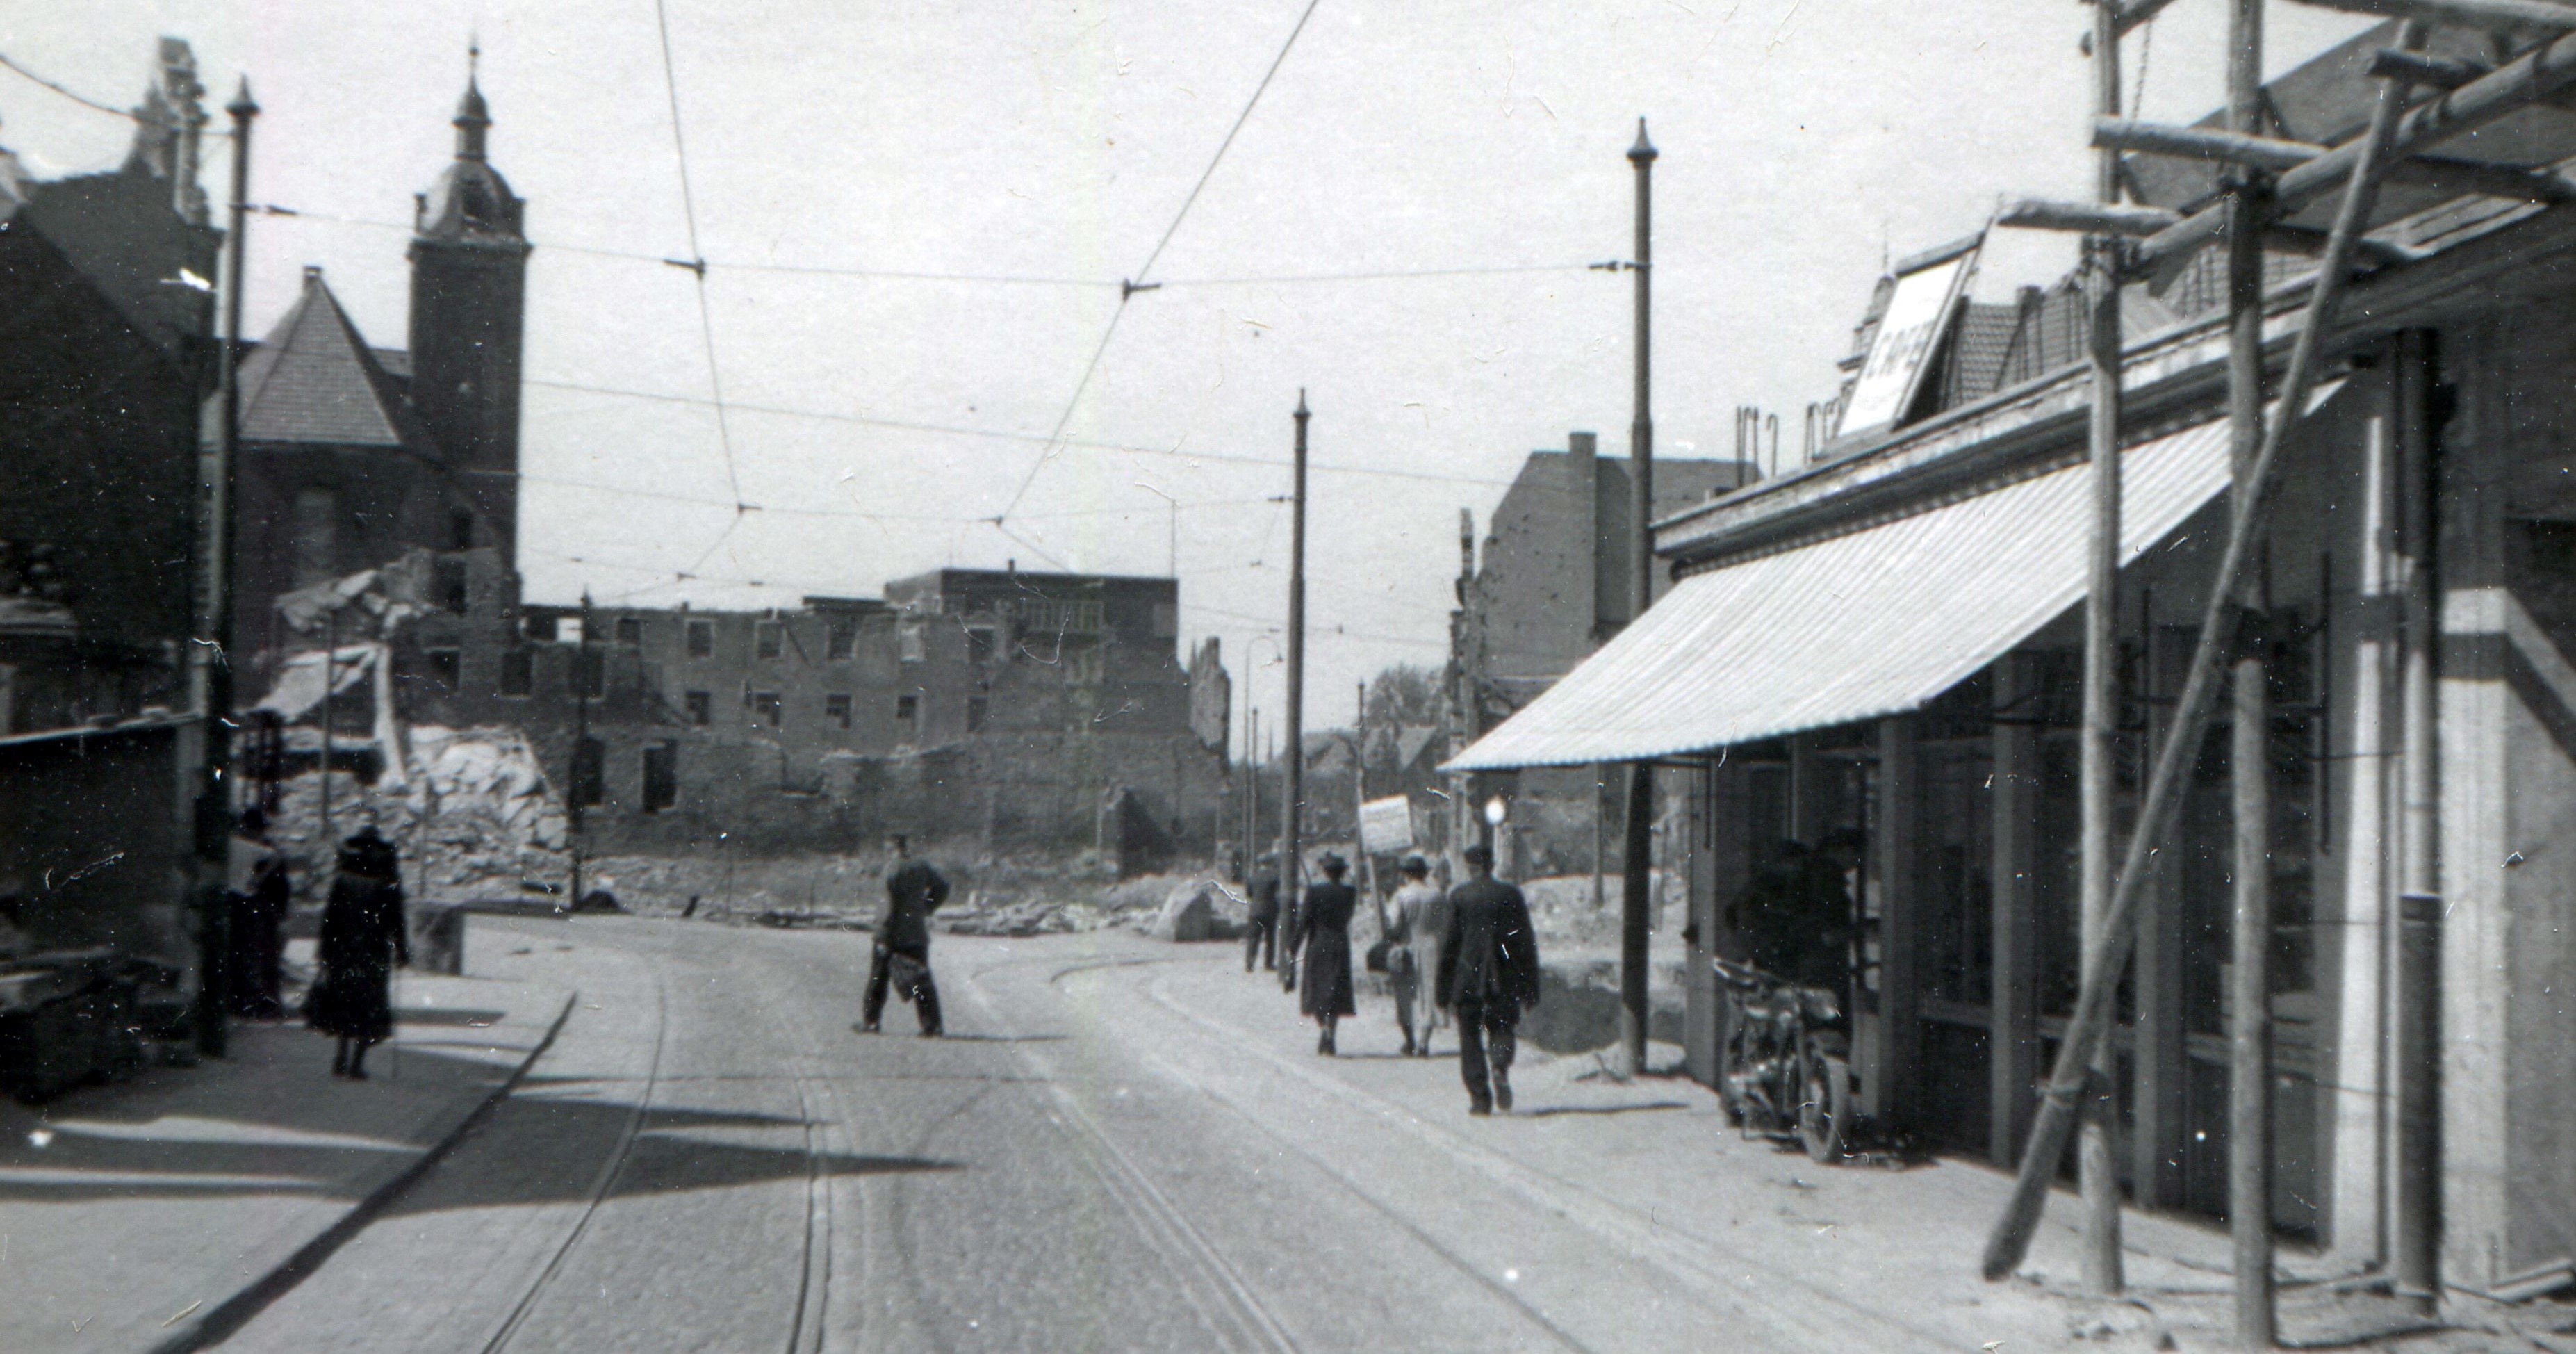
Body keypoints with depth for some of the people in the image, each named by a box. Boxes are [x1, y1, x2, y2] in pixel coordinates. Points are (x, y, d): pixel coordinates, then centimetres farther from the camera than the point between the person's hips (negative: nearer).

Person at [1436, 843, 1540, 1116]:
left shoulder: (1458, 896, -3)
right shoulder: (1511, 895, 2)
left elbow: (1449, 942, -2)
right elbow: (1526, 942, 2)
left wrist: (1443, 990, 3)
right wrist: (1530, 987, 8)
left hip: (1467, 978, -1)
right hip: (1504, 980, 1)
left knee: (1470, 1037, 6)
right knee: (1502, 1029, 15)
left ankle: (1480, 1098, -1)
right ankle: (1500, 1068, -16)